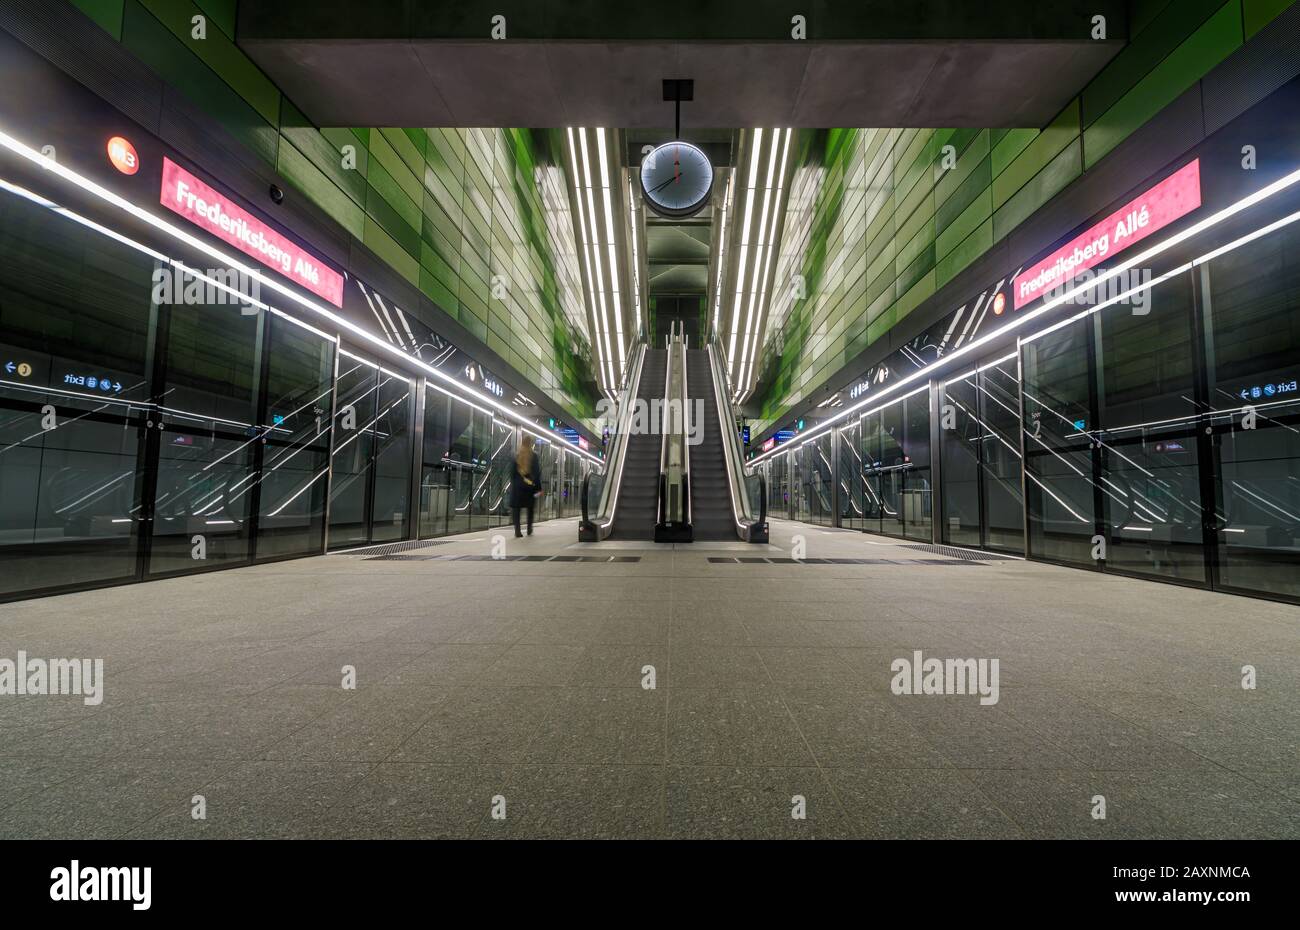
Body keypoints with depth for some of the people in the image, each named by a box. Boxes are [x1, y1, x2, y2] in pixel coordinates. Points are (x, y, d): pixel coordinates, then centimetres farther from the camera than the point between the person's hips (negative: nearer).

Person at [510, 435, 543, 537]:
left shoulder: (517, 456, 2)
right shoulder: (534, 456, -2)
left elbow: (512, 472, 4)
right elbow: (538, 472, -4)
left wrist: (512, 485, 10)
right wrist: (539, 487, -1)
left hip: (517, 486, 0)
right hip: (531, 485, 0)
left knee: (516, 508, 3)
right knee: (530, 508, 14)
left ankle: (517, 530, -5)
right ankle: (529, 529, 15)